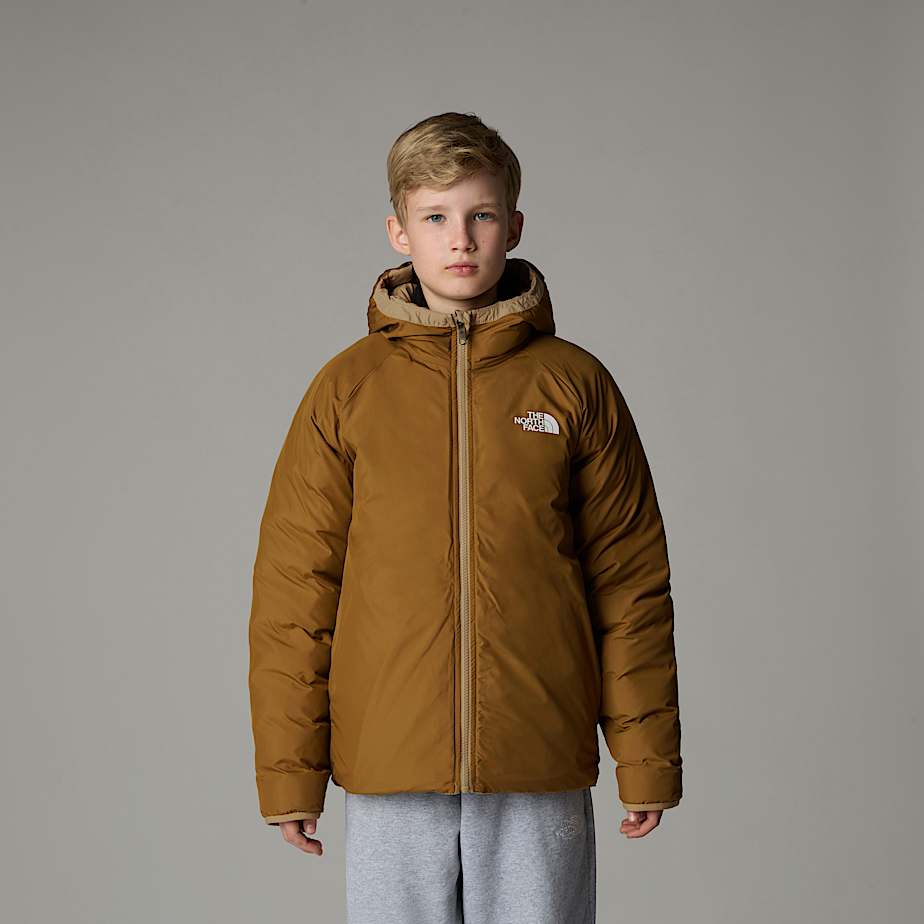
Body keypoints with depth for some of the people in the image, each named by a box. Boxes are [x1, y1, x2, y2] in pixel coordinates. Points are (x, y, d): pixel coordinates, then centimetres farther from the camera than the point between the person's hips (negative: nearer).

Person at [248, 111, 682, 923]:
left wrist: (647, 761, 3)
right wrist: (289, 772, 0)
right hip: (390, 771, 0)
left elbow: (631, 584, 5)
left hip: (542, 778, 0)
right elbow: (294, 588, 3)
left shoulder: (575, 384, 3)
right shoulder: (347, 390, 3)